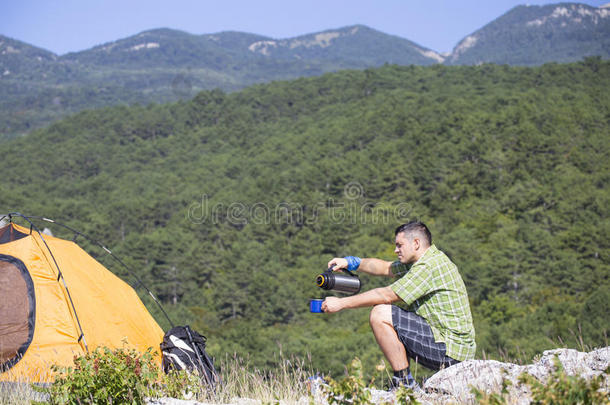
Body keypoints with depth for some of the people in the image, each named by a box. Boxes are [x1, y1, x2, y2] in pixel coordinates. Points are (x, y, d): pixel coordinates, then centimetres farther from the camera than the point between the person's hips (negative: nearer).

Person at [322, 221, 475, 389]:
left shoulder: (430, 266, -17)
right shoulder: (427, 260, 13)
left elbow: (387, 295, -17)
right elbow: (385, 268, 21)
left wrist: (342, 303, -11)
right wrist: (350, 262, 9)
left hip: (450, 348, -10)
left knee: (380, 314, -14)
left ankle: (404, 382, -11)